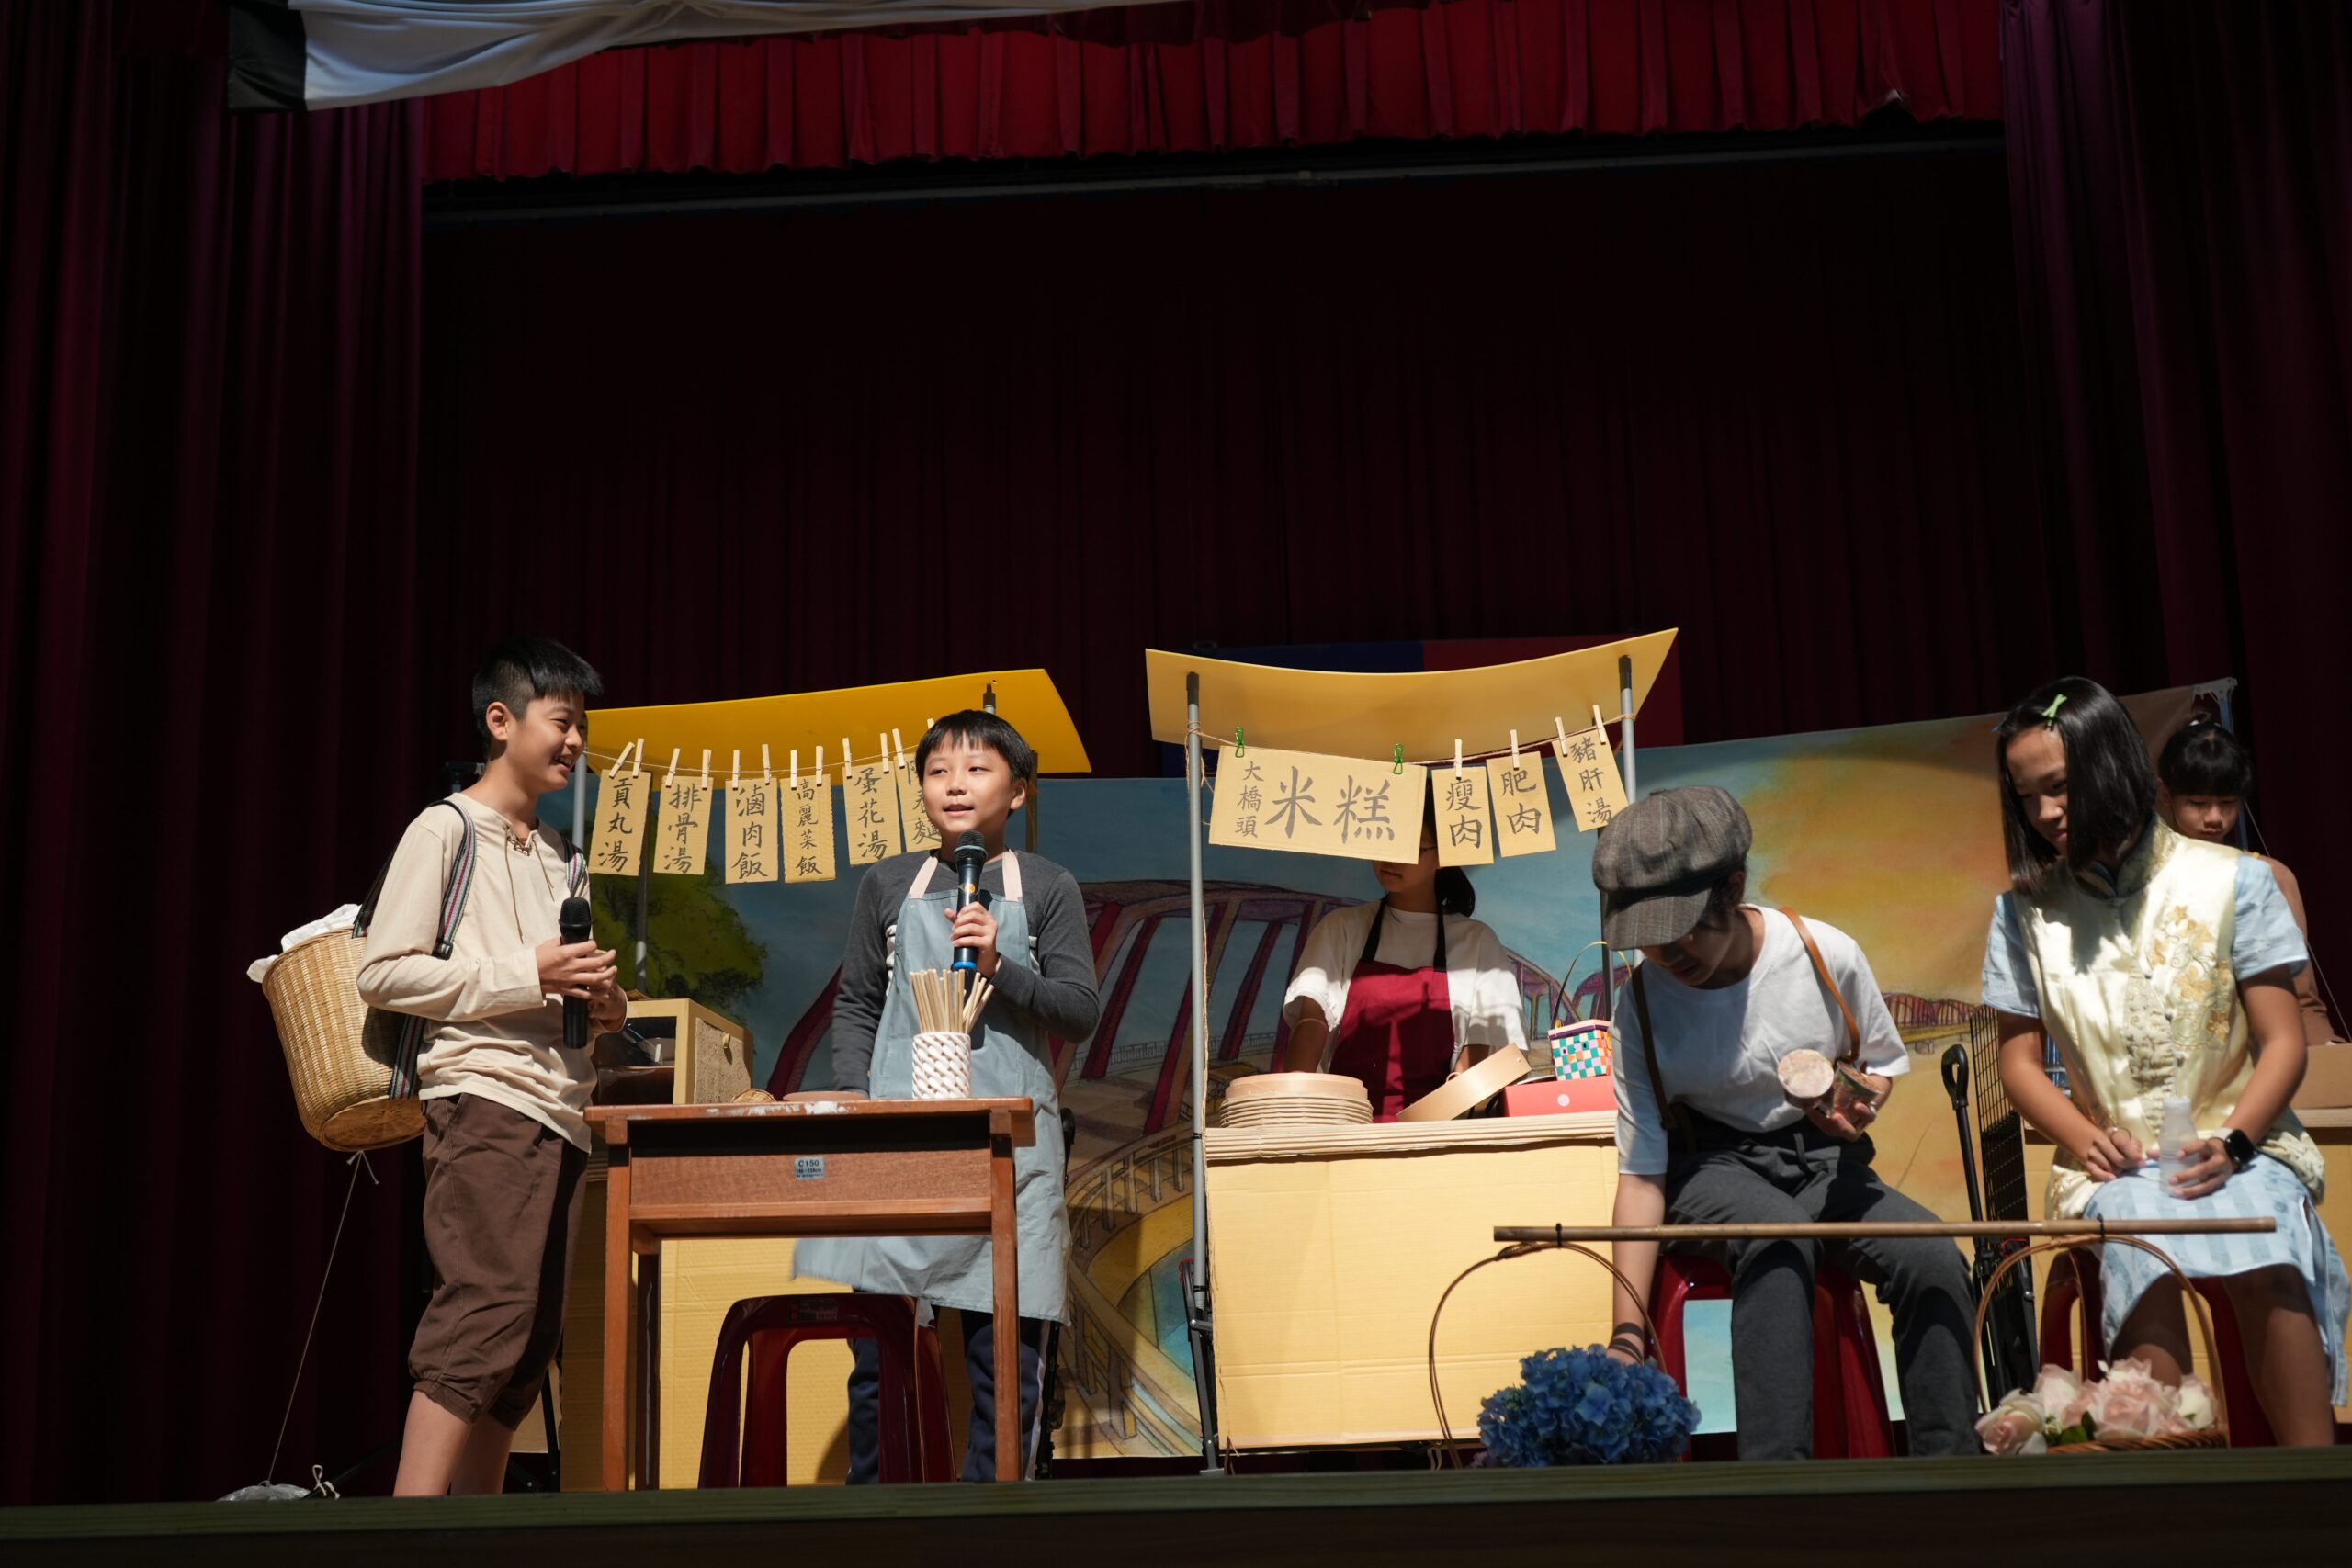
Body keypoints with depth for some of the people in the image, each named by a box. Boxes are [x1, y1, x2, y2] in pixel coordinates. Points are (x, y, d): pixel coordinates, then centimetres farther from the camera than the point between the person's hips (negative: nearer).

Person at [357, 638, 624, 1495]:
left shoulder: (563, 858, 23)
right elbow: (381, 973, -9)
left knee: (530, 1337, 4)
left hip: (563, 1116, 8)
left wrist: (605, 1004, 8)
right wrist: (526, 975, -13)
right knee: (489, 1310, -19)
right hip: (485, 1103, -8)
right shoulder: (446, 830, 0)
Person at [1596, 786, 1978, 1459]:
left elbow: (1882, 1059, 11)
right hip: (1711, 1167, -2)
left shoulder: (1827, 955, -11)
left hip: (1819, 1159, 2)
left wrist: (1859, 1105, -16)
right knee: (1778, 1230, -38)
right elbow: (1640, 1176, -11)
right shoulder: (1643, 1002, -12)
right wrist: (1627, 1336, -18)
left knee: (1933, 1260, -27)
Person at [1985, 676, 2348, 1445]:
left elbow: (2283, 1041, 1)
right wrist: (2083, 1137, -9)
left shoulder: (2232, 882, 2)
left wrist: (2231, 1143, -16)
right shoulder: (2025, 909, 7)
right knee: (2141, 1243, -36)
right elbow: (2019, 1058, 11)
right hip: (2114, 1163, 1)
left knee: (2265, 1249, -36)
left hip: (2236, 1147, -1)